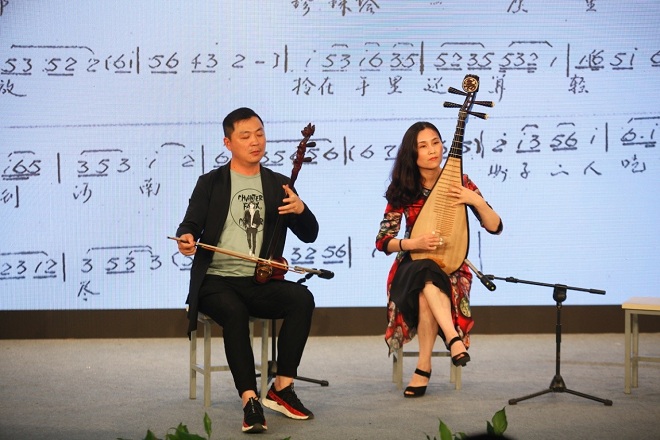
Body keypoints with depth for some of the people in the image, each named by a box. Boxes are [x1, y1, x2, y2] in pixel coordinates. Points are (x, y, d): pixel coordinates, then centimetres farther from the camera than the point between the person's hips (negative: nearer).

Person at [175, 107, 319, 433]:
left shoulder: (279, 184, 15)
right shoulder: (210, 183, 9)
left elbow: (309, 235, 12)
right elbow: (190, 225, 0)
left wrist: (300, 210, -11)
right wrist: (187, 238, -25)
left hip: (261, 283, 3)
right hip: (217, 281, -3)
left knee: (302, 298, -27)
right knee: (234, 312, -36)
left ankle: (281, 389, -18)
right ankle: (250, 401, -34)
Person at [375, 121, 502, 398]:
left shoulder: (459, 182, -2)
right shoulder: (402, 189, -2)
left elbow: (495, 227, -4)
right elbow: (383, 242, -3)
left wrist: (476, 201, -23)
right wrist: (415, 243, -23)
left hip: (451, 268, 0)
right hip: (412, 267, 0)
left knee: (427, 295, -36)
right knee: (427, 276, -39)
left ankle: (424, 368, -31)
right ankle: (453, 338, -47)